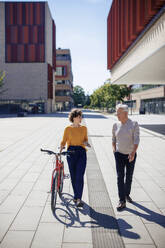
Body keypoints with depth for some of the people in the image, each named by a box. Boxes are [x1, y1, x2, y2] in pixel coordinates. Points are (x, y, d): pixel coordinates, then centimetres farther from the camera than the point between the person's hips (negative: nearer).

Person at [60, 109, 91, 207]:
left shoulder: (84, 128, 7)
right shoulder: (68, 129, 1)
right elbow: (64, 141, 2)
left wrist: (86, 143, -5)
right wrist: (61, 148, -16)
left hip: (81, 152, 0)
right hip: (71, 152, 0)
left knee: (79, 176, -10)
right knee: (73, 176, 8)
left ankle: (78, 198, -7)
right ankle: (76, 196, 25)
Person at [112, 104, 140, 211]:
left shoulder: (134, 124, -10)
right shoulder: (116, 125, -1)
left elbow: (136, 140, -16)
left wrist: (133, 153, -25)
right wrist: (114, 149, 3)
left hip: (131, 155, -1)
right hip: (119, 154, 1)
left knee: (129, 176, 12)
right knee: (120, 177, -6)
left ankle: (127, 194, 36)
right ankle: (122, 201, -3)